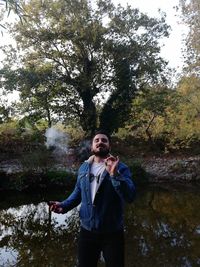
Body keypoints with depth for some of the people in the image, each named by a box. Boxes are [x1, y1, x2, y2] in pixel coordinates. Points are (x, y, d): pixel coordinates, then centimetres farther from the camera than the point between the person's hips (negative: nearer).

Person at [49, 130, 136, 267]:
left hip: (112, 232, -3)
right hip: (87, 230, 3)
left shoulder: (120, 168, -10)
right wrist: (64, 205, -4)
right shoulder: (84, 168, 3)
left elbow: (130, 196, -23)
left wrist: (115, 175, -35)